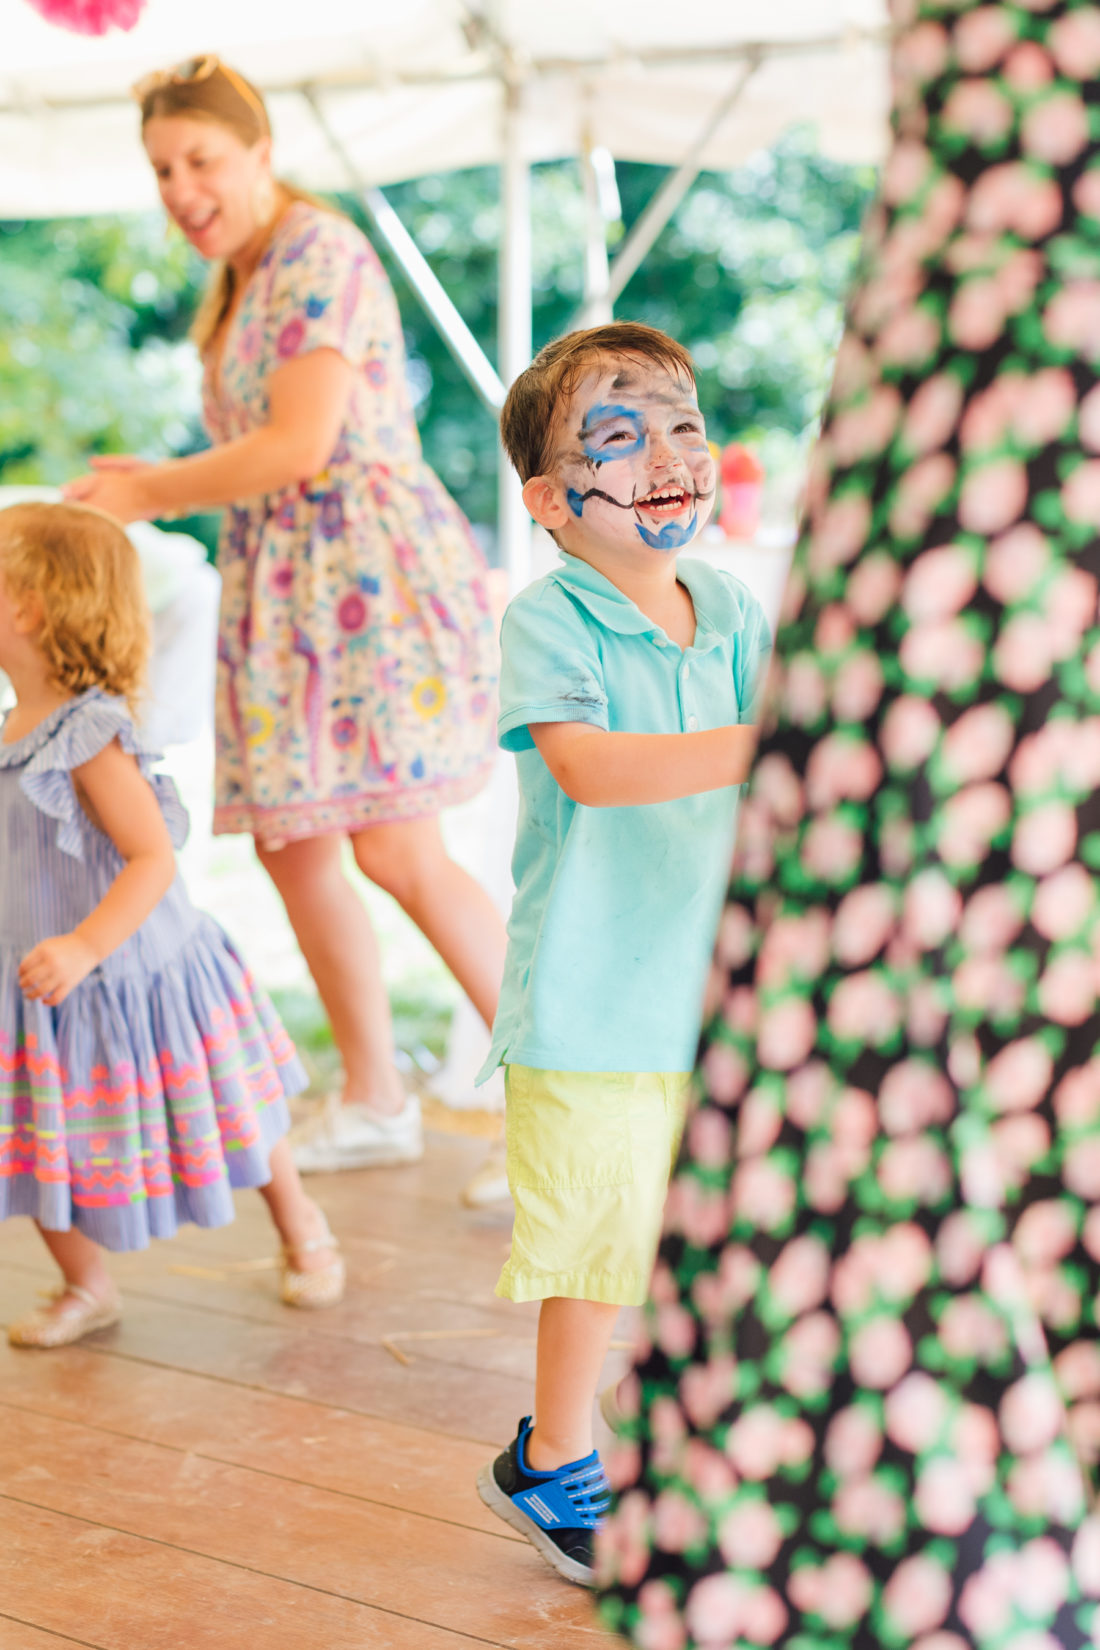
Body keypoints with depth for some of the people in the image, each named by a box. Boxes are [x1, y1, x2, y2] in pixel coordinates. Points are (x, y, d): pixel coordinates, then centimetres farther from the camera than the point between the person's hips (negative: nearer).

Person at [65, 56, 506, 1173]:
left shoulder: (320, 253, -9)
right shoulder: (240, 285, 20)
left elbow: (298, 447, -18)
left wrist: (148, 494, -8)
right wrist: (151, 483, 13)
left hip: (374, 567, -10)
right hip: (282, 586, 10)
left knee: (394, 848, -13)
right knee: (290, 846, 8)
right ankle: (374, 1103, 19)